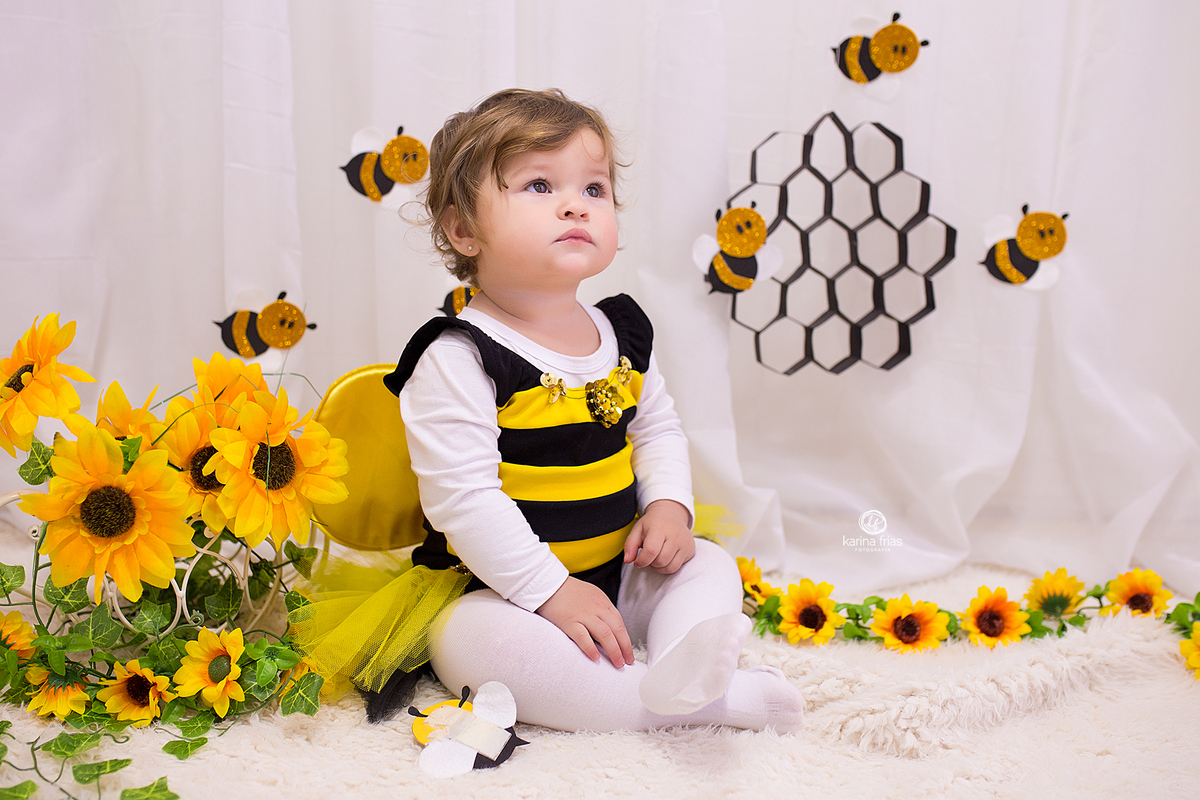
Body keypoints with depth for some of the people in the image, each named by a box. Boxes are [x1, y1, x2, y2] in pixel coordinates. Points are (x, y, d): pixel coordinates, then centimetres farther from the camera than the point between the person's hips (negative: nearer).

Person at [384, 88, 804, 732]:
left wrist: (669, 505, -4)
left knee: (710, 565, -3)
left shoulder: (622, 334, 3)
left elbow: (657, 428, 16)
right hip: (500, 592, -6)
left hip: (619, 568, 7)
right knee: (475, 641, -34)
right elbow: (463, 498, -23)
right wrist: (551, 592, -24)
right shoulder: (457, 359, -19)